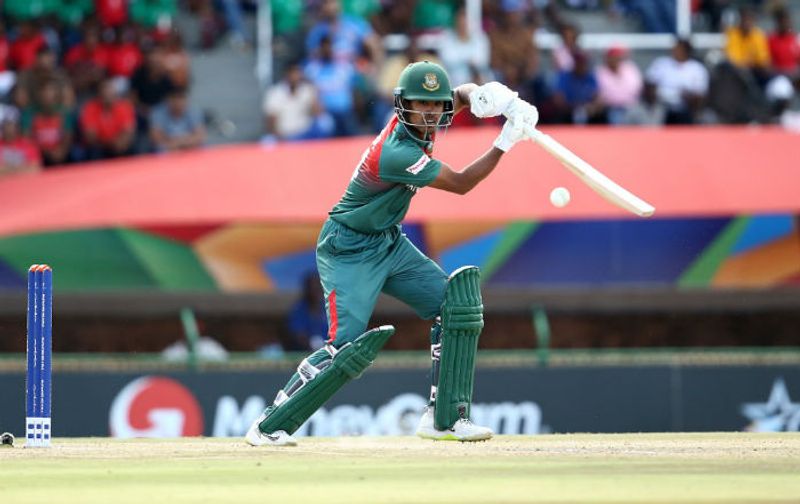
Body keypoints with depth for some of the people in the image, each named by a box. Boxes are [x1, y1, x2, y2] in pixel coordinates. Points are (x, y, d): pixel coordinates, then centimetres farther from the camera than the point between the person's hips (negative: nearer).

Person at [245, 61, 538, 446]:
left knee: (456, 304, -2)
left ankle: (444, 418, 1)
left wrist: (488, 95, -16)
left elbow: (463, 94, 8)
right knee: (346, 347, -19)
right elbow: (460, 184, -21)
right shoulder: (396, 153, -30)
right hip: (349, 251, -9)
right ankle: (268, 426, -8)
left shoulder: (419, 124, -6)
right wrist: (506, 142, -23)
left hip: (390, 242, 9)